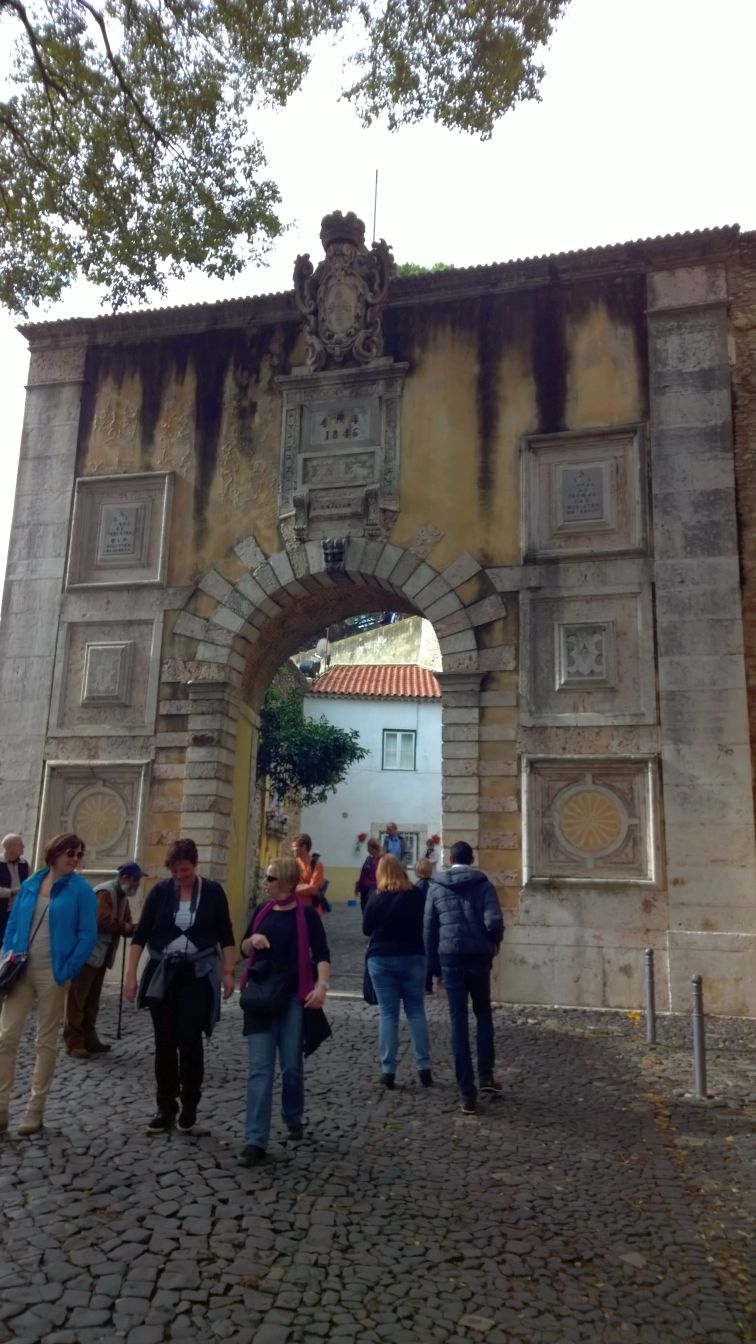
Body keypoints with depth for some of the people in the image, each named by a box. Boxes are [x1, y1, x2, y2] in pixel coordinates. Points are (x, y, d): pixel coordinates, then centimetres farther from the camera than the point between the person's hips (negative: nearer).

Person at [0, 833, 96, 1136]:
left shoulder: (81, 890, -6)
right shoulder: (30, 885, 6)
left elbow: (88, 935, -9)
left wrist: (68, 970, -13)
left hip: (52, 974, -4)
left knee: (46, 1042, 7)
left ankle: (35, 1110, 19)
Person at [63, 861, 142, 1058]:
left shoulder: (122, 897, 12)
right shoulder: (105, 892, -16)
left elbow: (125, 925, 12)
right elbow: (103, 921, -27)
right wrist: (125, 927, -12)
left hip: (102, 955, 9)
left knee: (92, 999, 14)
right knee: (78, 998, -2)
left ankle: (89, 1040, 20)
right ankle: (74, 1042, 2)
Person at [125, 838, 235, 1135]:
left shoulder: (213, 892, -3)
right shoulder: (160, 891, -2)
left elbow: (225, 936, 1)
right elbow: (140, 934, -1)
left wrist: (229, 972, -5)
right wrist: (131, 974, -5)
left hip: (198, 975, -1)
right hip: (162, 974, 2)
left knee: (189, 1040, -6)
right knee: (165, 1043, 5)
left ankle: (189, 1107, 14)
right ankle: (166, 1110, 18)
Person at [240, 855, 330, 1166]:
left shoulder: (306, 915, -6)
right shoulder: (261, 911, 7)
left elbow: (321, 954, -9)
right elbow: (244, 950, 15)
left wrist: (322, 985, -26)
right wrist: (252, 940, -8)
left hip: (293, 998, -3)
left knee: (291, 1066, 8)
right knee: (260, 1069, -2)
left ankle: (294, 1120, 33)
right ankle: (255, 1141, -2)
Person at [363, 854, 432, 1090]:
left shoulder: (376, 897, -9)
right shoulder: (417, 895, -6)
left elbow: (366, 928, 0)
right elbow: (426, 924, 3)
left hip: (381, 959, -1)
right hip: (412, 958, 1)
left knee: (387, 1013, 5)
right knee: (416, 1011, 11)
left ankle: (388, 1070, 5)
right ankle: (424, 1067, 8)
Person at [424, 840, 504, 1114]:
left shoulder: (436, 887, 5)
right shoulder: (483, 884, 1)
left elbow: (429, 929, 5)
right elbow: (494, 922, -12)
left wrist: (433, 963, 12)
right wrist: (495, 943, 8)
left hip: (450, 957, 0)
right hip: (479, 956, 0)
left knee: (459, 1022, 5)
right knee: (483, 1014, 22)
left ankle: (467, 1093, 5)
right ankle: (486, 1074, 13)